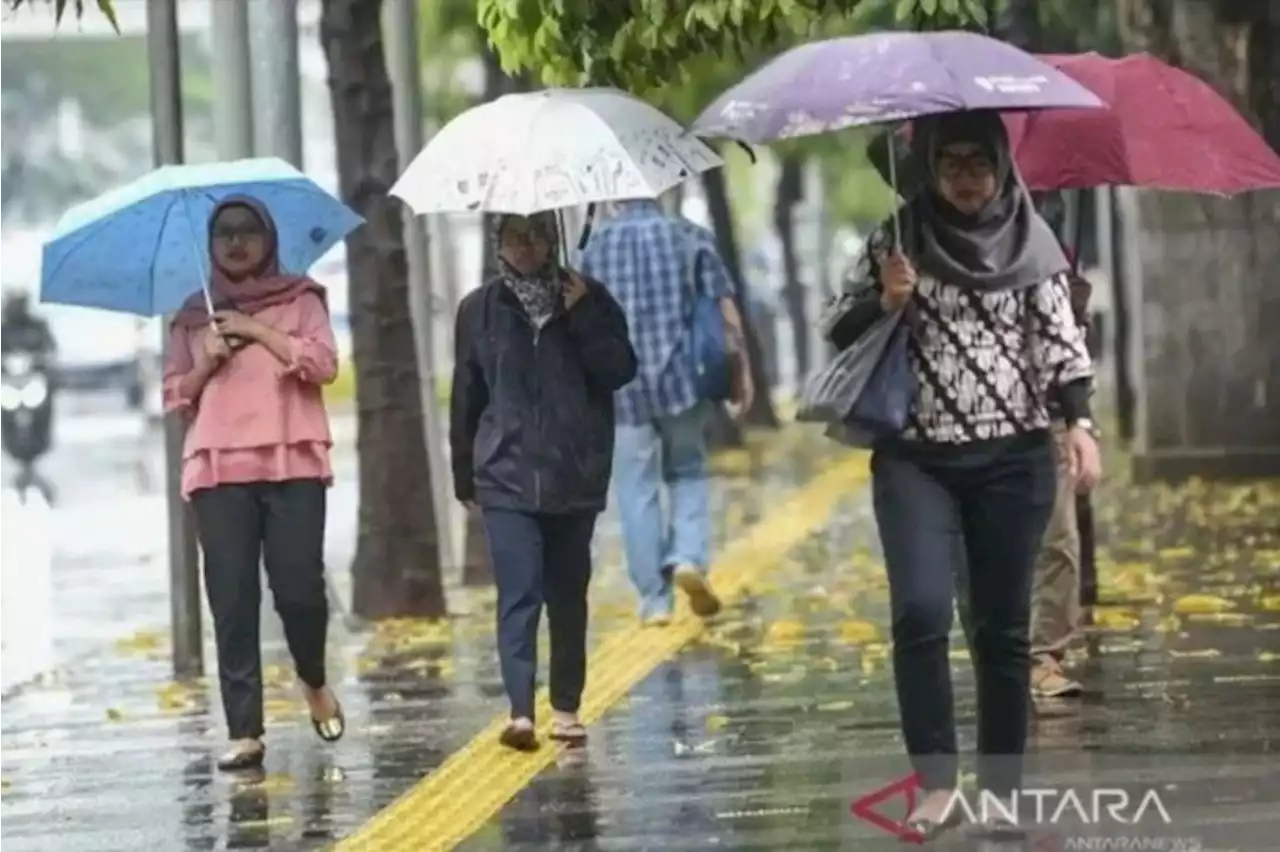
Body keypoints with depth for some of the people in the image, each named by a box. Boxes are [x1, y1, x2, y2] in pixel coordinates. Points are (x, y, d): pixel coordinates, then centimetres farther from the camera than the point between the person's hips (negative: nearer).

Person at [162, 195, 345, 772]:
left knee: (299, 587, -9)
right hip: (218, 470, 2)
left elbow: (324, 364, -3)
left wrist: (258, 331, -7)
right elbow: (173, 396, 15)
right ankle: (244, 732, -5)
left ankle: (314, 682, 22)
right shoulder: (193, 317, 17)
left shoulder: (299, 300, 11)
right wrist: (205, 363, -4)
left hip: (293, 464, -2)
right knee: (231, 599, -5)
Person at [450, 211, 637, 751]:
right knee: (519, 594, -12)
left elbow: (620, 371, -4)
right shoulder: (480, 311, 5)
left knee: (568, 595, 9)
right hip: (506, 477, -1)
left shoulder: (588, 299, 5)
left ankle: (566, 709, 18)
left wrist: (583, 317, -15)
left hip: (576, 476, 1)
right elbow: (465, 399, 9)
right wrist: (465, 478, 10)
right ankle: (521, 712, -20)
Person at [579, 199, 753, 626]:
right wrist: (742, 373, 6)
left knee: (636, 490, 5)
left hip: (622, 385, 0)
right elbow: (726, 312, -1)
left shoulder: (597, 245, 2)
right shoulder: (690, 236, 2)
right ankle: (689, 556, -6)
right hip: (683, 376, 0)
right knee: (688, 471, 17)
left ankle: (654, 599, 4)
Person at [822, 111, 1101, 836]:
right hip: (916, 460, -1)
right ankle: (936, 781, -13)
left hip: (1013, 459, 1)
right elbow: (839, 332, 5)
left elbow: (1060, 339, 2)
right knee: (921, 609, -18)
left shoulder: (1032, 241, 3)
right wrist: (885, 301, -15)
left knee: (1004, 627, 4)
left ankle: (1002, 787, 14)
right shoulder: (897, 238, 3)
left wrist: (1080, 422, -11)